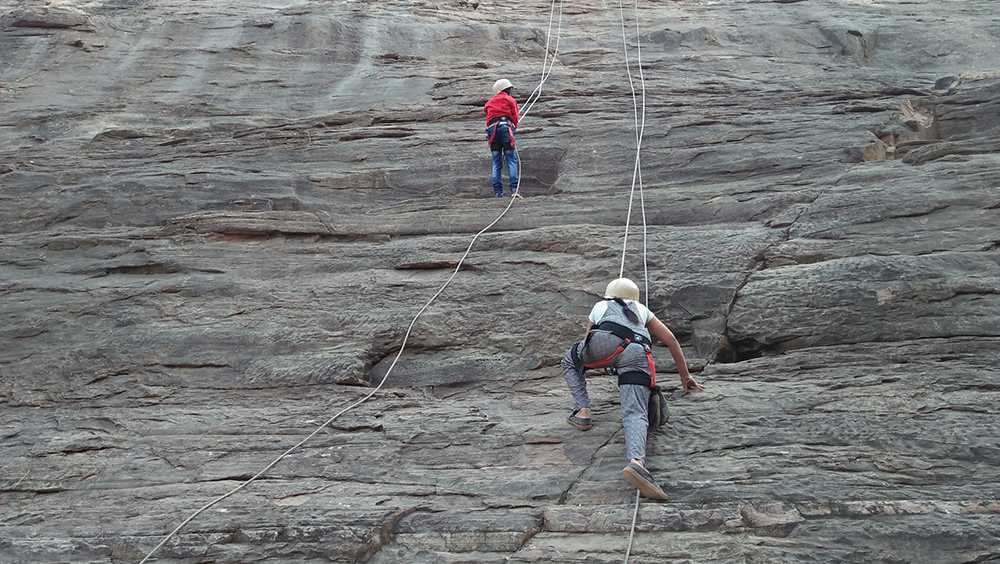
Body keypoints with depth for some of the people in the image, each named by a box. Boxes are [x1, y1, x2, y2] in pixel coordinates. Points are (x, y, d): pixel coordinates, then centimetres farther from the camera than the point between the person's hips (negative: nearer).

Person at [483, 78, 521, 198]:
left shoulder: (489, 102, 29)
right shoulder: (510, 100, 15)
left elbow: (488, 116, 21)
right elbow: (515, 117, 10)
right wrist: (514, 127, 26)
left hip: (491, 129, 4)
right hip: (505, 126, -4)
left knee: (496, 162, 5)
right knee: (511, 160, -7)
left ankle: (498, 191, -4)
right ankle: (514, 189, -20)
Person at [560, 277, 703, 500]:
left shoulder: (599, 306, 41)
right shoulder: (642, 310, 42)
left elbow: (587, 346, 46)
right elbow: (671, 340, 35)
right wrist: (685, 376, 42)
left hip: (605, 342, 0)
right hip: (638, 355, 1)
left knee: (570, 361, 31)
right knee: (635, 414, -13)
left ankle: (582, 411, 13)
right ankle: (636, 461, -43)